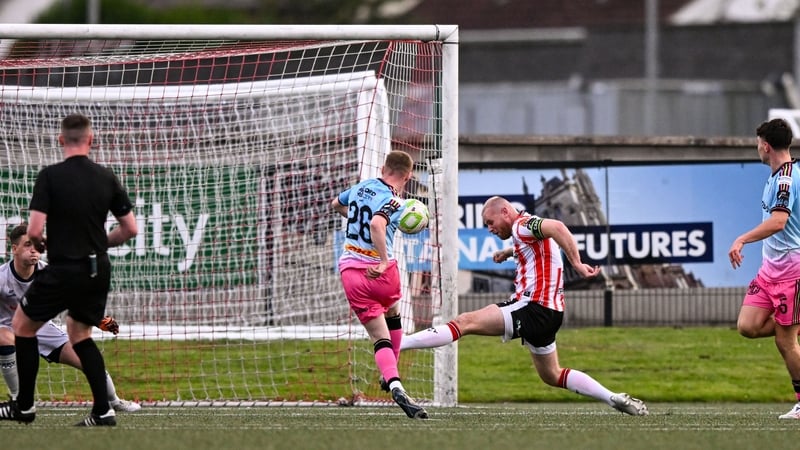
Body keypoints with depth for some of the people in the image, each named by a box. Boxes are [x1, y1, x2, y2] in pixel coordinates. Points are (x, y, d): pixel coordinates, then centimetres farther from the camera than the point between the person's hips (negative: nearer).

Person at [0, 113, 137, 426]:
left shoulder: (50, 176, -12)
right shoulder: (106, 177, 1)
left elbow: (34, 230, -18)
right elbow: (130, 228, 5)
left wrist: (38, 243, 6)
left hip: (62, 270, -5)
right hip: (98, 271, 5)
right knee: (79, 334, 22)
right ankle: (103, 410, 11)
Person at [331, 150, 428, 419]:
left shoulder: (361, 187, 8)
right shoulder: (394, 202, -13)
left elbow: (336, 204, 28)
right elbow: (377, 224, -33)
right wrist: (384, 261, -30)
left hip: (349, 270, 4)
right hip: (378, 271, -4)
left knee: (380, 338, 0)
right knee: (392, 315, 29)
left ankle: (394, 384, -23)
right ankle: (391, 376, 37)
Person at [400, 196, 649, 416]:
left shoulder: (523, 225, -9)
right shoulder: (528, 231, 21)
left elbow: (557, 228, -29)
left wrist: (577, 264, -33)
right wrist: (510, 251, 37)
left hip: (533, 308, -10)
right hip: (548, 313, 10)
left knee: (465, 322, -17)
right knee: (552, 376, 20)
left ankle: (395, 344, -27)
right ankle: (616, 399, 14)